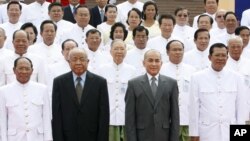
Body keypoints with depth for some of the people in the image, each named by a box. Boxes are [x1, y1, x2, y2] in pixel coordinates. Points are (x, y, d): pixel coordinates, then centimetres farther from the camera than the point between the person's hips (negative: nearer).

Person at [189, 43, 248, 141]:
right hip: (207, 133, -1)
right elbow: (194, 107, -1)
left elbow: (241, 107, 6)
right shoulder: (197, 78, -1)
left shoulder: (236, 78, 5)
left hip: (230, 132, 1)